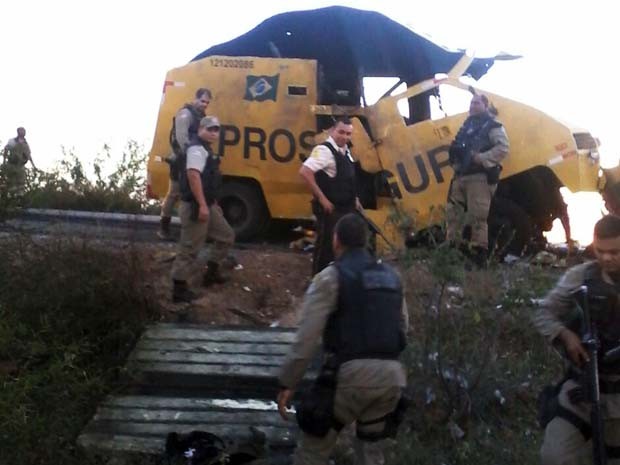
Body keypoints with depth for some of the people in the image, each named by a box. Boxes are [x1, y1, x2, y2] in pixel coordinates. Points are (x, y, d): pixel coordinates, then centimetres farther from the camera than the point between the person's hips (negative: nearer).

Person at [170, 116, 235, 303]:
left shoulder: (206, 149, 18)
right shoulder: (197, 149, -15)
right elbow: (193, 175, -28)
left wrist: (212, 203, 28)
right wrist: (202, 205, -31)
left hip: (207, 205, 10)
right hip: (196, 207, -10)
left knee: (226, 236, 19)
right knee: (189, 248, -6)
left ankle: (211, 272, 29)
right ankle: (179, 289, 0)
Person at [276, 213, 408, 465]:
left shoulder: (330, 277, -2)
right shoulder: (391, 277, 17)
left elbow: (307, 336, -9)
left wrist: (287, 383, -4)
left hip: (352, 375, -5)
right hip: (391, 375, 6)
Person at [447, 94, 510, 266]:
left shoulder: (492, 126, 0)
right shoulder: (465, 127, 24)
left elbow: (503, 148, -12)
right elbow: (457, 149, 29)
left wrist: (482, 158, -19)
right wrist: (456, 162, 8)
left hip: (480, 177, -8)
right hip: (460, 176, 8)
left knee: (477, 217, -11)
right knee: (453, 213, 6)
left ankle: (478, 254, -9)